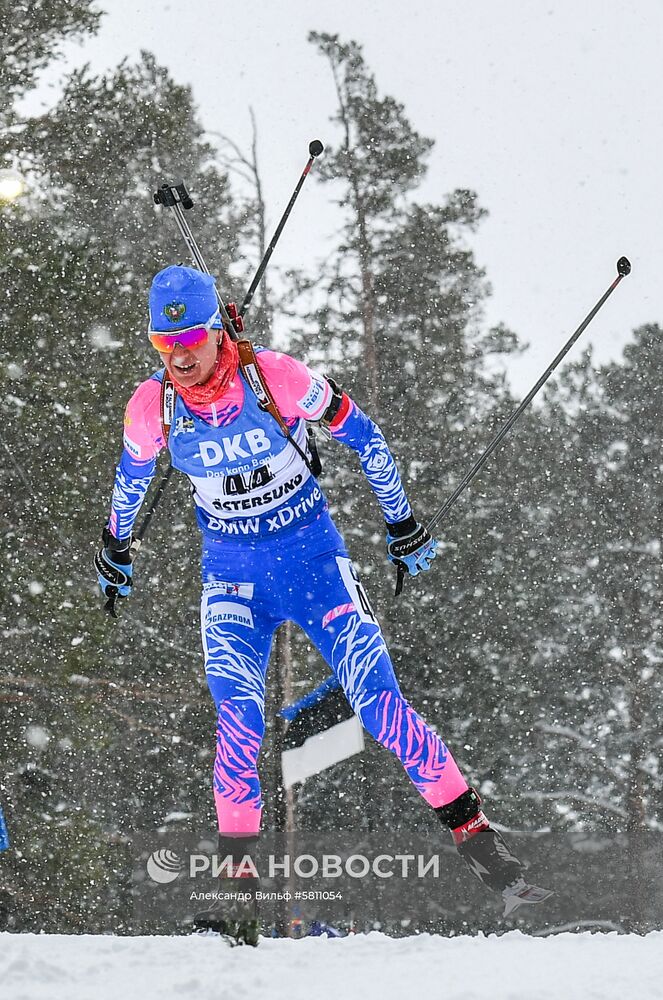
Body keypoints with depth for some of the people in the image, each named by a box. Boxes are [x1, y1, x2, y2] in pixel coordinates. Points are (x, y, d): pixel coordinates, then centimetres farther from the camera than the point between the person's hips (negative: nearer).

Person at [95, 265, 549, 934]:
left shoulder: (276, 377, -20)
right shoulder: (151, 407, -11)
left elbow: (360, 434, -4)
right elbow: (132, 475, 12)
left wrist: (402, 521, 5)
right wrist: (115, 546, 27)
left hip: (313, 557, -1)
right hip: (231, 572, 2)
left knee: (378, 702, -11)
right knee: (237, 717, -20)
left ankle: (472, 832, 0)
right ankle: (236, 865, -7)